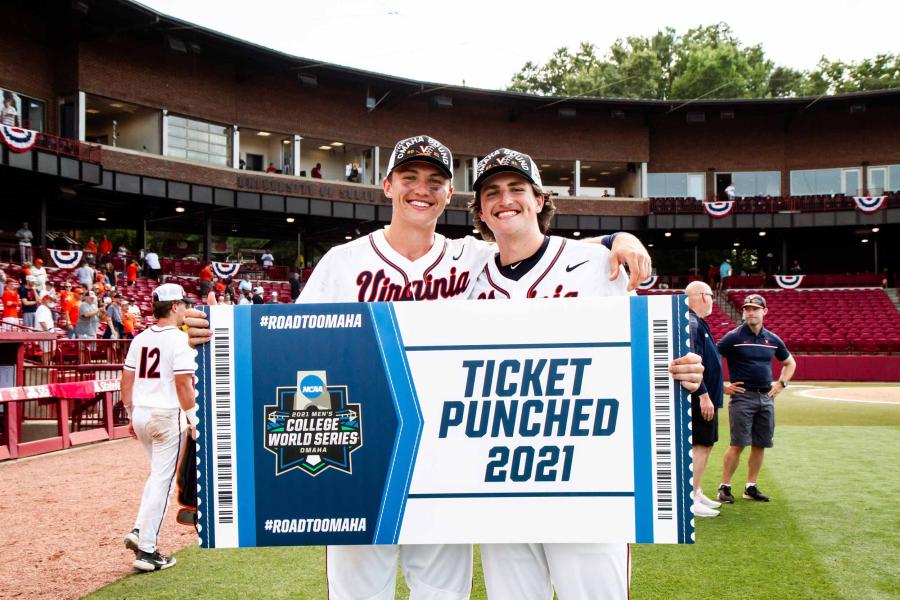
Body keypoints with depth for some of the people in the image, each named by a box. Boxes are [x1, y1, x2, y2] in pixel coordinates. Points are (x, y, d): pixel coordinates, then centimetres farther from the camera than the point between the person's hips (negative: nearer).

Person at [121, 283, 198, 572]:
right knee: (162, 480, 0)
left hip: (141, 415, 7)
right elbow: (183, 383, -15)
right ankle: (147, 551, 4)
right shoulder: (178, 338, -11)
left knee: (157, 475, 24)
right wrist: (193, 419, -9)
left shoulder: (140, 339, 9)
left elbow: (127, 380, 11)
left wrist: (131, 415, 19)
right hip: (168, 417, -7)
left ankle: (139, 531, 15)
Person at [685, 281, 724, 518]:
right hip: (701, 399, -11)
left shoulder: (699, 323, 17)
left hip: (707, 398, 11)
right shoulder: (690, 324, -16)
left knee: (706, 445, 15)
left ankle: (697, 493, 25)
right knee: (700, 445, -8)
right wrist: (703, 395, -25)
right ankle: (690, 501, -5)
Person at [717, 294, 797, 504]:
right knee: (738, 444, -8)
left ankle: (751, 487, 17)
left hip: (766, 397, 5)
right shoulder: (733, 337, -5)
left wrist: (781, 384, 12)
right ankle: (725, 487, 1)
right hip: (742, 396, -5)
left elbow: (790, 363, 25)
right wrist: (722, 386, -8)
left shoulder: (773, 339, 10)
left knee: (760, 444, 7)